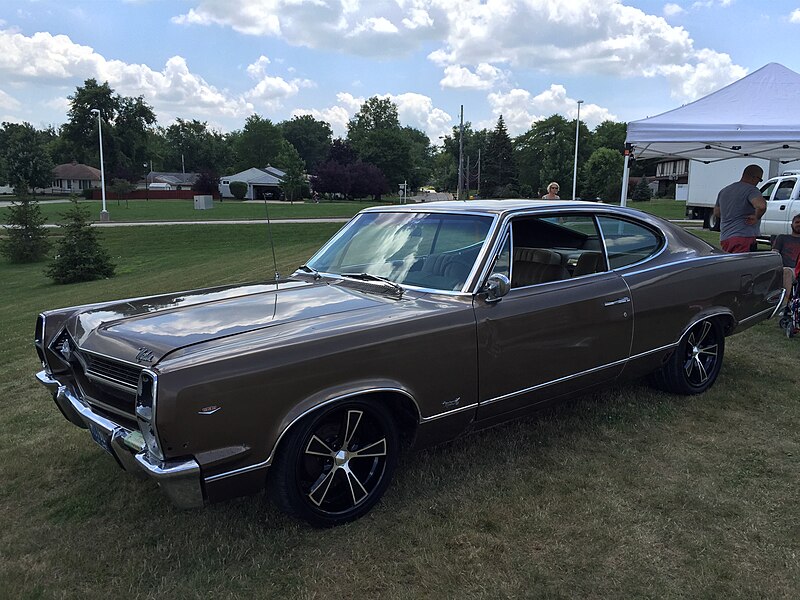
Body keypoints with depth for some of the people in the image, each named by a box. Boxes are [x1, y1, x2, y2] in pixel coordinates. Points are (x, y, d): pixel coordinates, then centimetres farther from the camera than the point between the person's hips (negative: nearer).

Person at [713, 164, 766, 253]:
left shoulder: (724, 190, 18)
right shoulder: (751, 190, -7)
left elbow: (716, 213, 29)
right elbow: (761, 206, -26)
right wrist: (757, 217, -9)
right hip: (743, 237, -8)